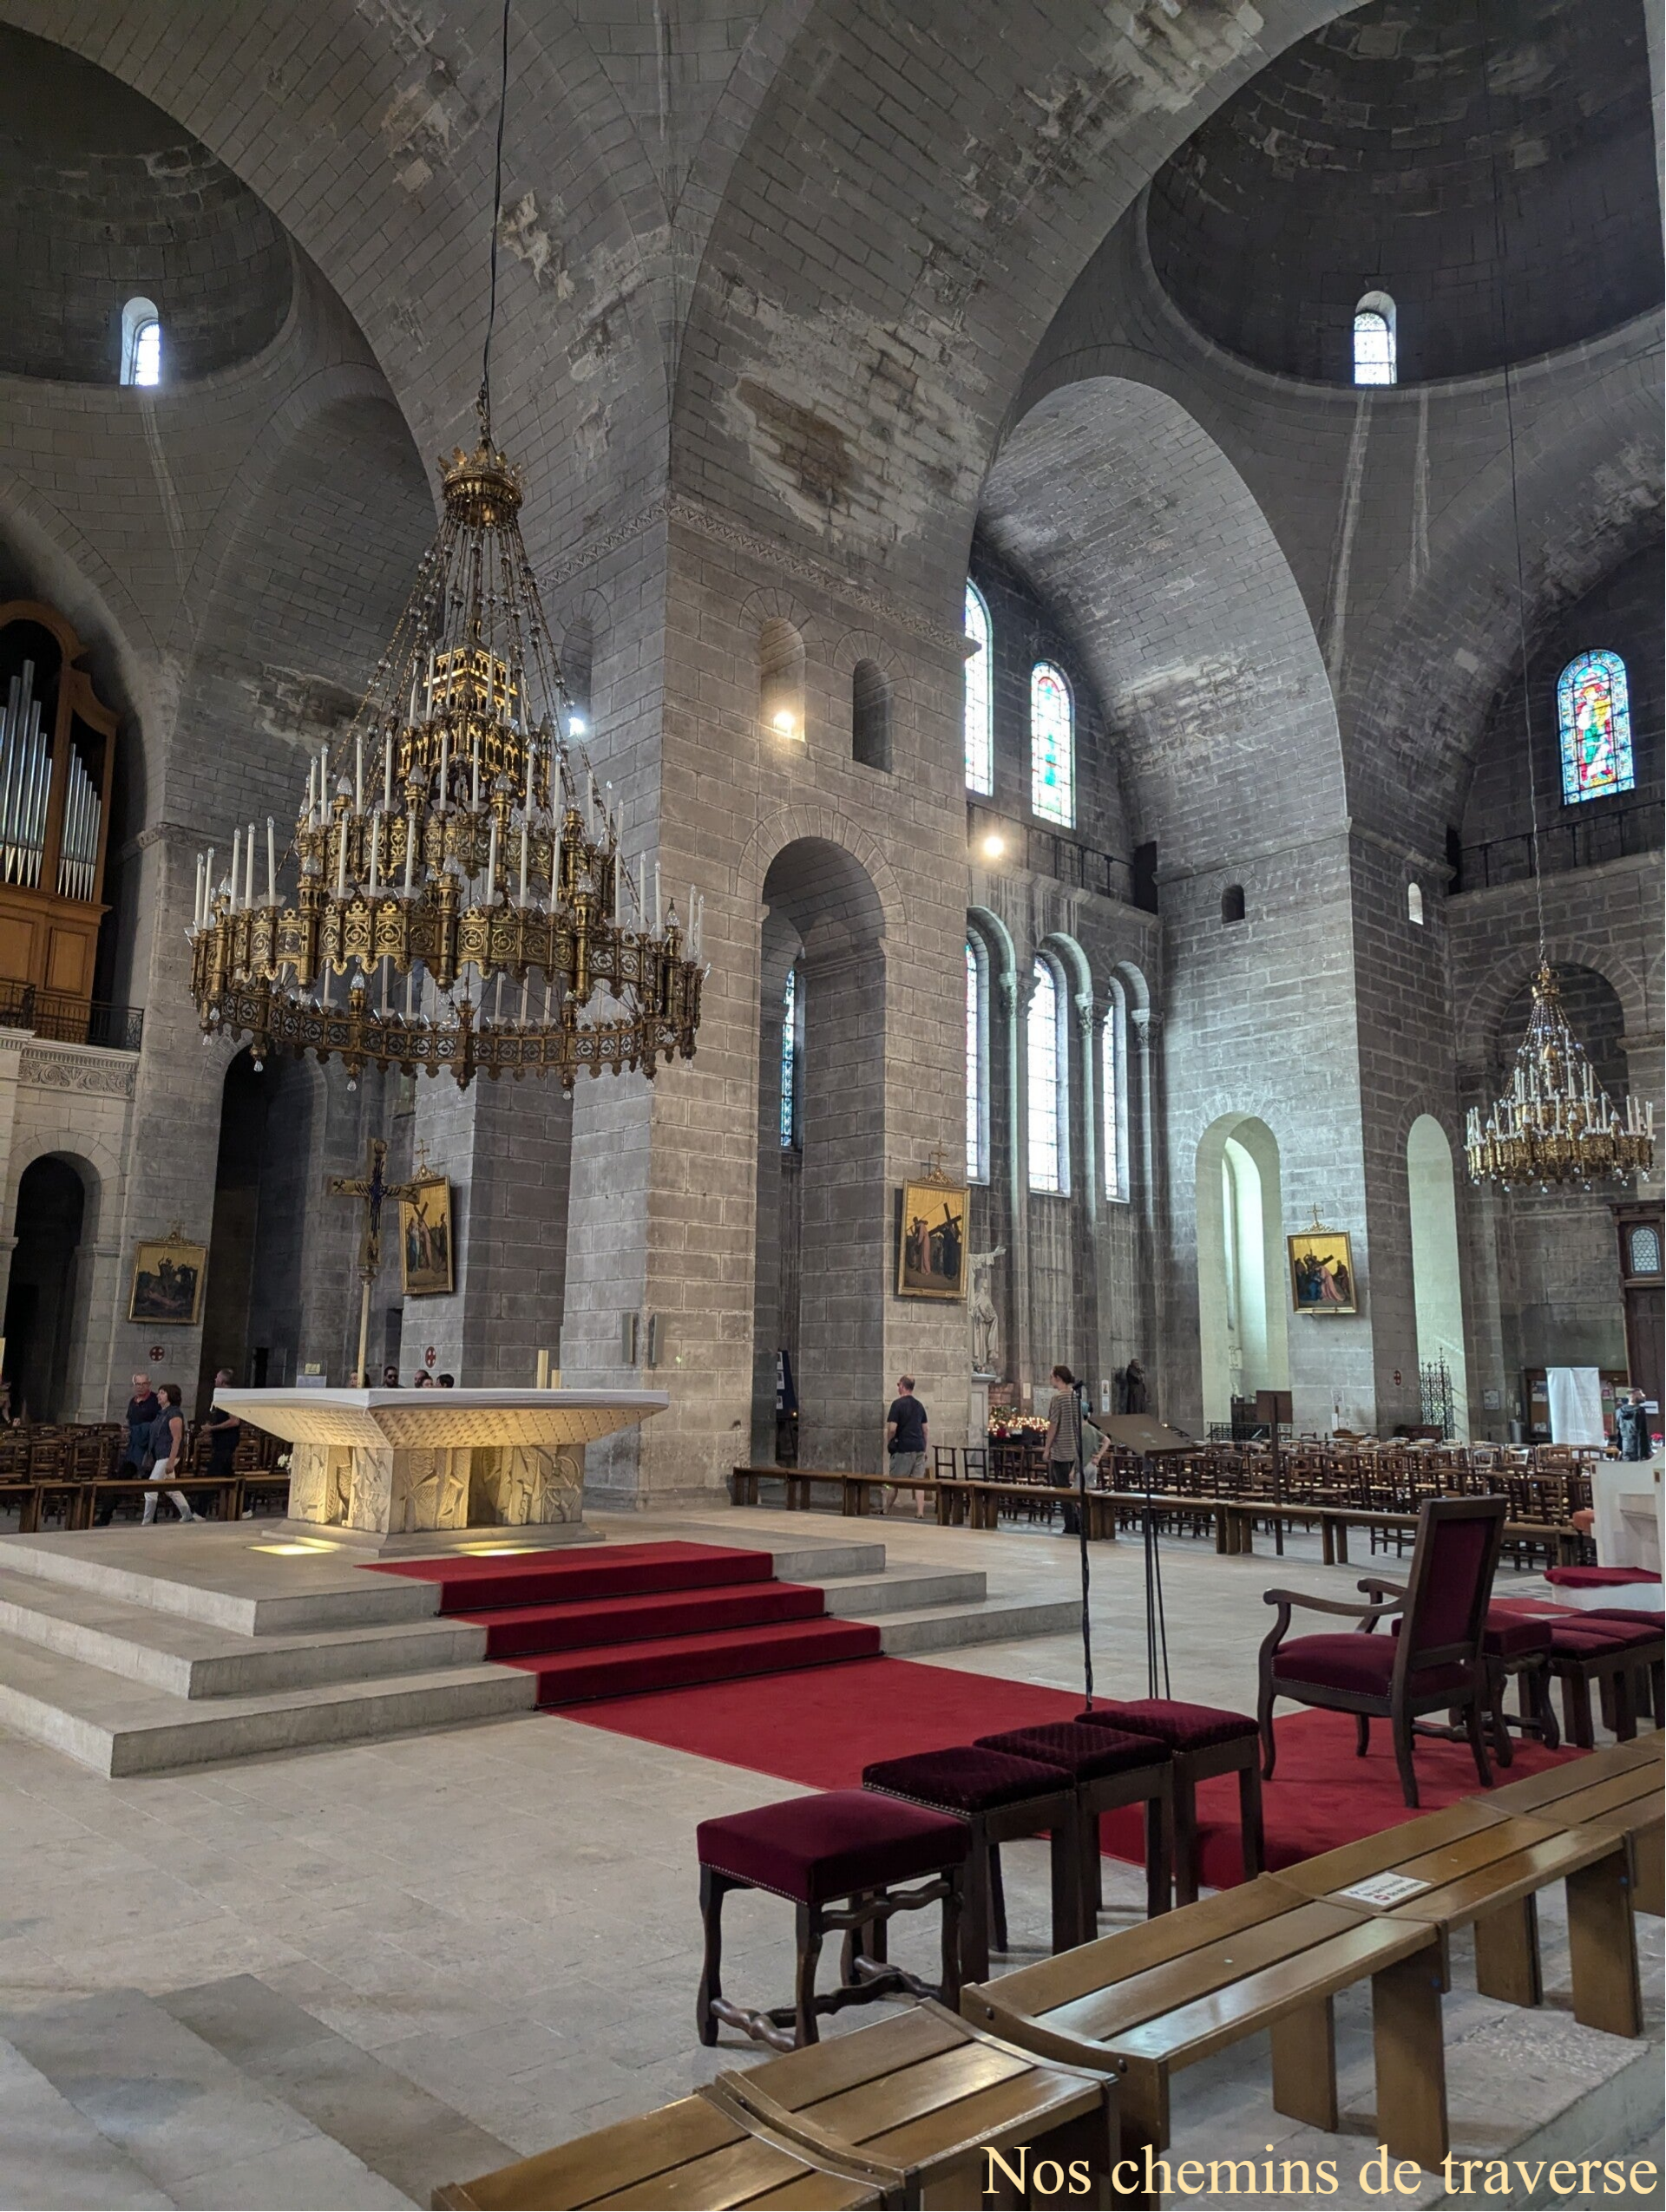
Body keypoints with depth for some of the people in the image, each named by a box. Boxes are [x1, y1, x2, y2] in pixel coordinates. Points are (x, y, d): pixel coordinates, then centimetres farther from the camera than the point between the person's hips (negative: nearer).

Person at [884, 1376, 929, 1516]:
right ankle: (920, 1512, -3)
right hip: (919, 1448, 5)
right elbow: (924, 1429, 15)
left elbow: (892, 1429, -14)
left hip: (903, 1448, -5)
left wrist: (889, 1444, 2)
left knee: (894, 1482, 6)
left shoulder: (898, 1404, -9)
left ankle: (886, 1511, 16)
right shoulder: (919, 1405, 11)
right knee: (918, 1482, 3)